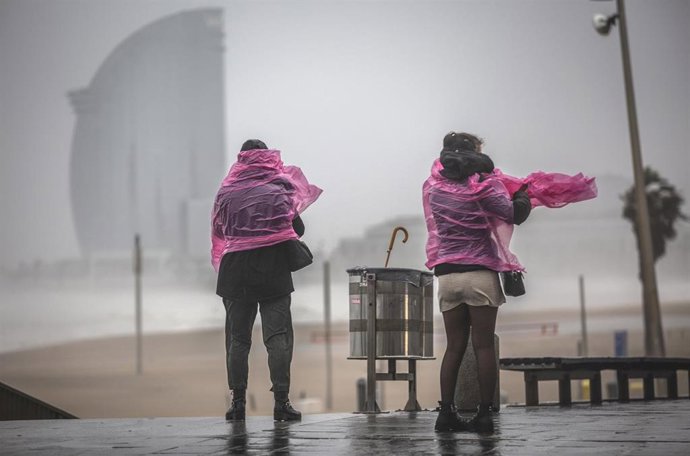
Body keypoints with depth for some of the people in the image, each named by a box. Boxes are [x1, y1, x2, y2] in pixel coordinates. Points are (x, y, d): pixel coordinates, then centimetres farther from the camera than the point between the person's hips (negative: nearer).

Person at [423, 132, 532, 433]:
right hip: (481, 273, -4)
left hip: (447, 273, 4)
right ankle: (484, 415, 0)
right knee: (483, 346, 0)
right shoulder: (483, 184, -6)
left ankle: (446, 413, 5)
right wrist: (523, 196, 10)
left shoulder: (432, 187, 6)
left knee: (454, 346, 9)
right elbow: (514, 214, -11)